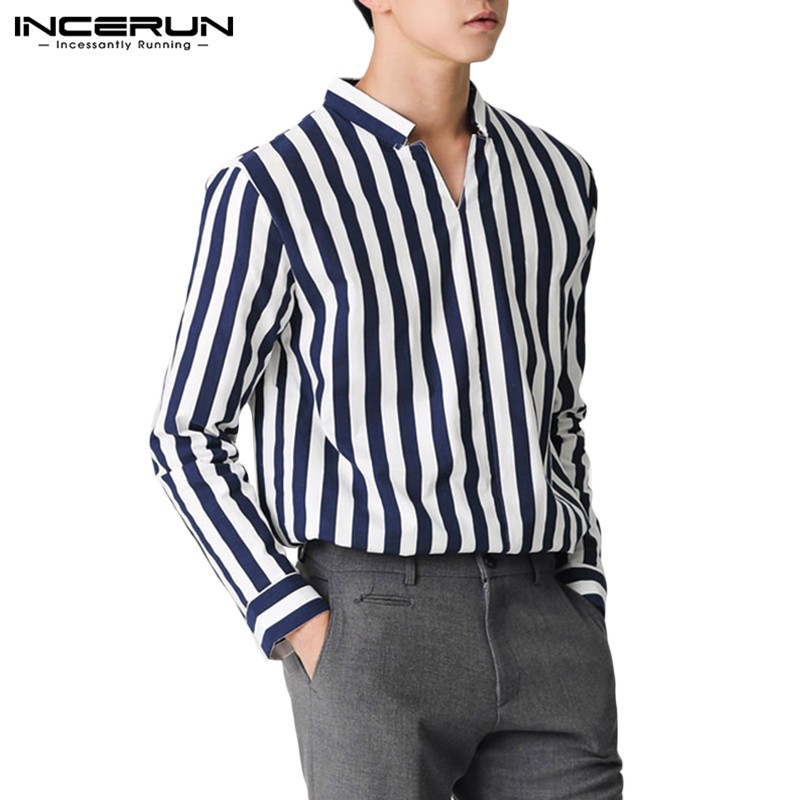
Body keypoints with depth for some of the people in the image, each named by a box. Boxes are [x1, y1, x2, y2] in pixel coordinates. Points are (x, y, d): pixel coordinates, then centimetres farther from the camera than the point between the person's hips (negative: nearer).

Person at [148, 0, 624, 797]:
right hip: (372, 639, -4)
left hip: (538, 639, 5)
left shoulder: (554, 179, 11)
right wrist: (302, 631, -10)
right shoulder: (267, 190, -5)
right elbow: (187, 439, 1)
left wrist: (586, 618, 8)